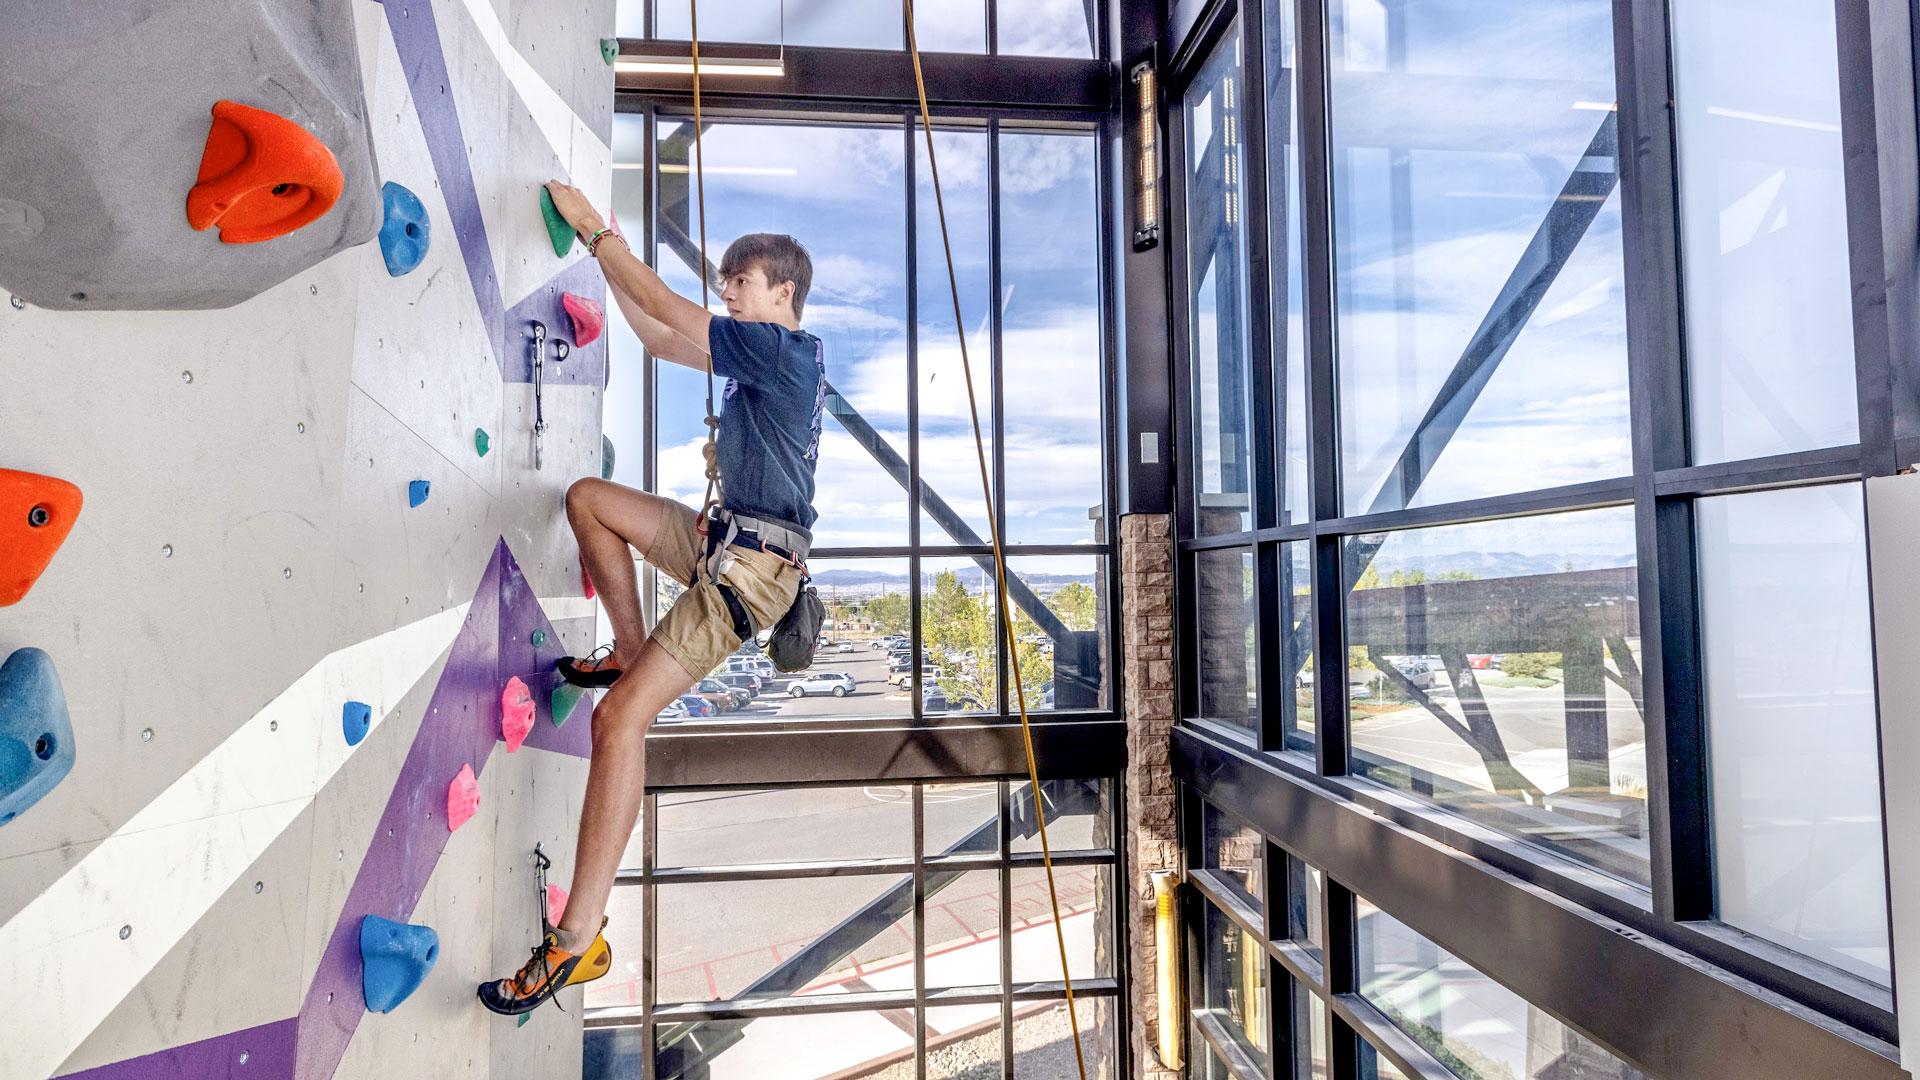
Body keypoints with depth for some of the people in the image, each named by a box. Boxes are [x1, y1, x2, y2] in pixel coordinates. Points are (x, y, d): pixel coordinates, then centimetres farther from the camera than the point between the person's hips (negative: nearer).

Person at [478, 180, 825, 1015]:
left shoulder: (784, 350, -11)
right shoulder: (765, 356, 17)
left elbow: (666, 309, -11)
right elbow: (660, 340, 25)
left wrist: (595, 229, 0)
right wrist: (609, 260, 20)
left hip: (752, 565, -10)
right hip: (723, 540, 10)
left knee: (619, 717, -16)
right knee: (587, 497, 20)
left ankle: (578, 940, -11)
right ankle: (629, 653, 21)